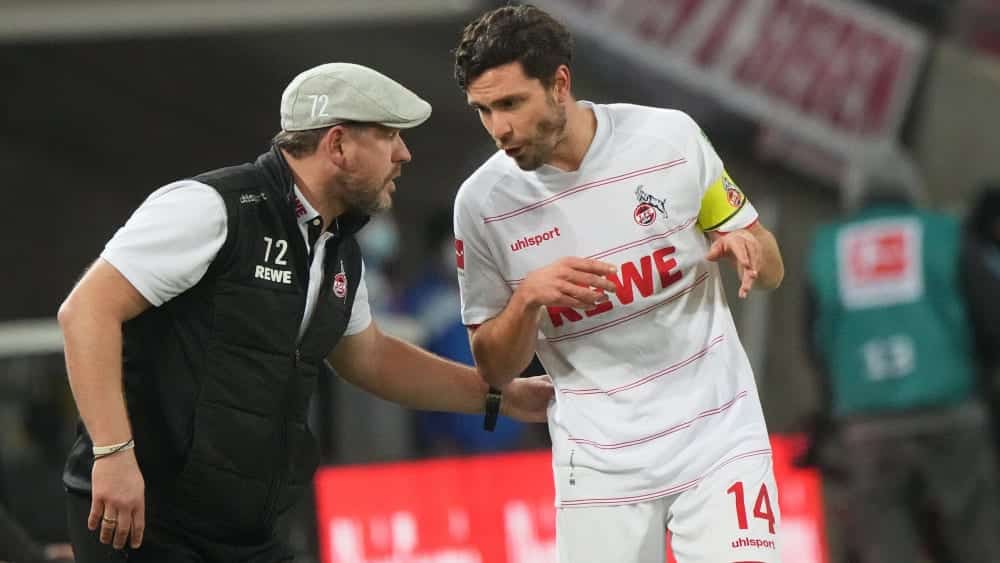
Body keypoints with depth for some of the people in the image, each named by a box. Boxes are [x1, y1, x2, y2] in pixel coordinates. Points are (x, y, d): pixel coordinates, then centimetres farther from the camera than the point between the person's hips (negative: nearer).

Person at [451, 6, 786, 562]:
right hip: (600, 462, 1)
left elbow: (772, 270, 5)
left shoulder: (670, 137, -6)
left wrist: (746, 246, -18)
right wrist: (526, 299, -18)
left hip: (718, 432, -1)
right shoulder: (483, 202, -5)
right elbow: (494, 368, 1)